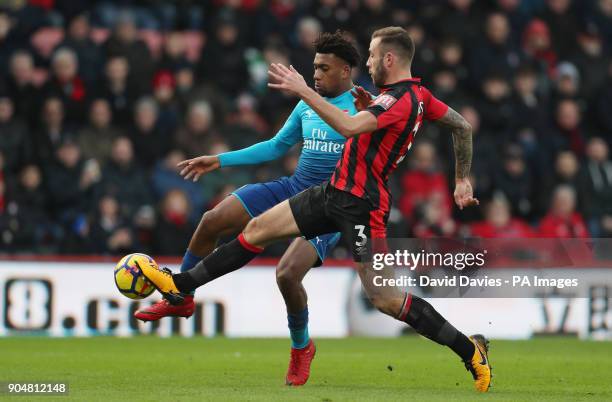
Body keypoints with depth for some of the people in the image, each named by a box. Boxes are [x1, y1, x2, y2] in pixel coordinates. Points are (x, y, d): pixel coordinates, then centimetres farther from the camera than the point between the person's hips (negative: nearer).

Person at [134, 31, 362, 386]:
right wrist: (220, 160, 18)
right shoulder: (307, 105, 11)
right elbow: (276, 146, 21)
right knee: (211, 222, -4)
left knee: (288, 274, -26)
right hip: (292, 188, 7)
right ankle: (181, 300, 16)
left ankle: (301, 349, 4)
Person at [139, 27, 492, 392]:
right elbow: (463, 126, 18)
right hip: (335, 192, 10)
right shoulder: (419, 94, 8)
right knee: (259, 229, 9)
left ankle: (471, 351, -2)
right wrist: (462, 180, 26)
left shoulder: (399, 99, -21)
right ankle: (180, 285, 16)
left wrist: (303, 91, -28)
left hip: (362, 204, -10)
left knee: (383, 298, -12)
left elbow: (349, 126, -35)